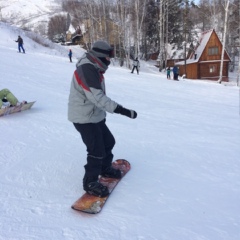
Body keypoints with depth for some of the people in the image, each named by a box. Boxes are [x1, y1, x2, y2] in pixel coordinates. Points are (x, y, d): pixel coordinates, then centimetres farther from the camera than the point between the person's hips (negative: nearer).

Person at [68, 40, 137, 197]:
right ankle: (90, 182, 11)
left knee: (108, 141, 18)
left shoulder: (94, 69, 10)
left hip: (95, 115, 10)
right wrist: (122, 110, -34)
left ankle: (105, 168, 39)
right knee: (97, 150, -7)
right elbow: (97, 97, -32)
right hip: (84, 118, -10)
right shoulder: (86, 69, -23)